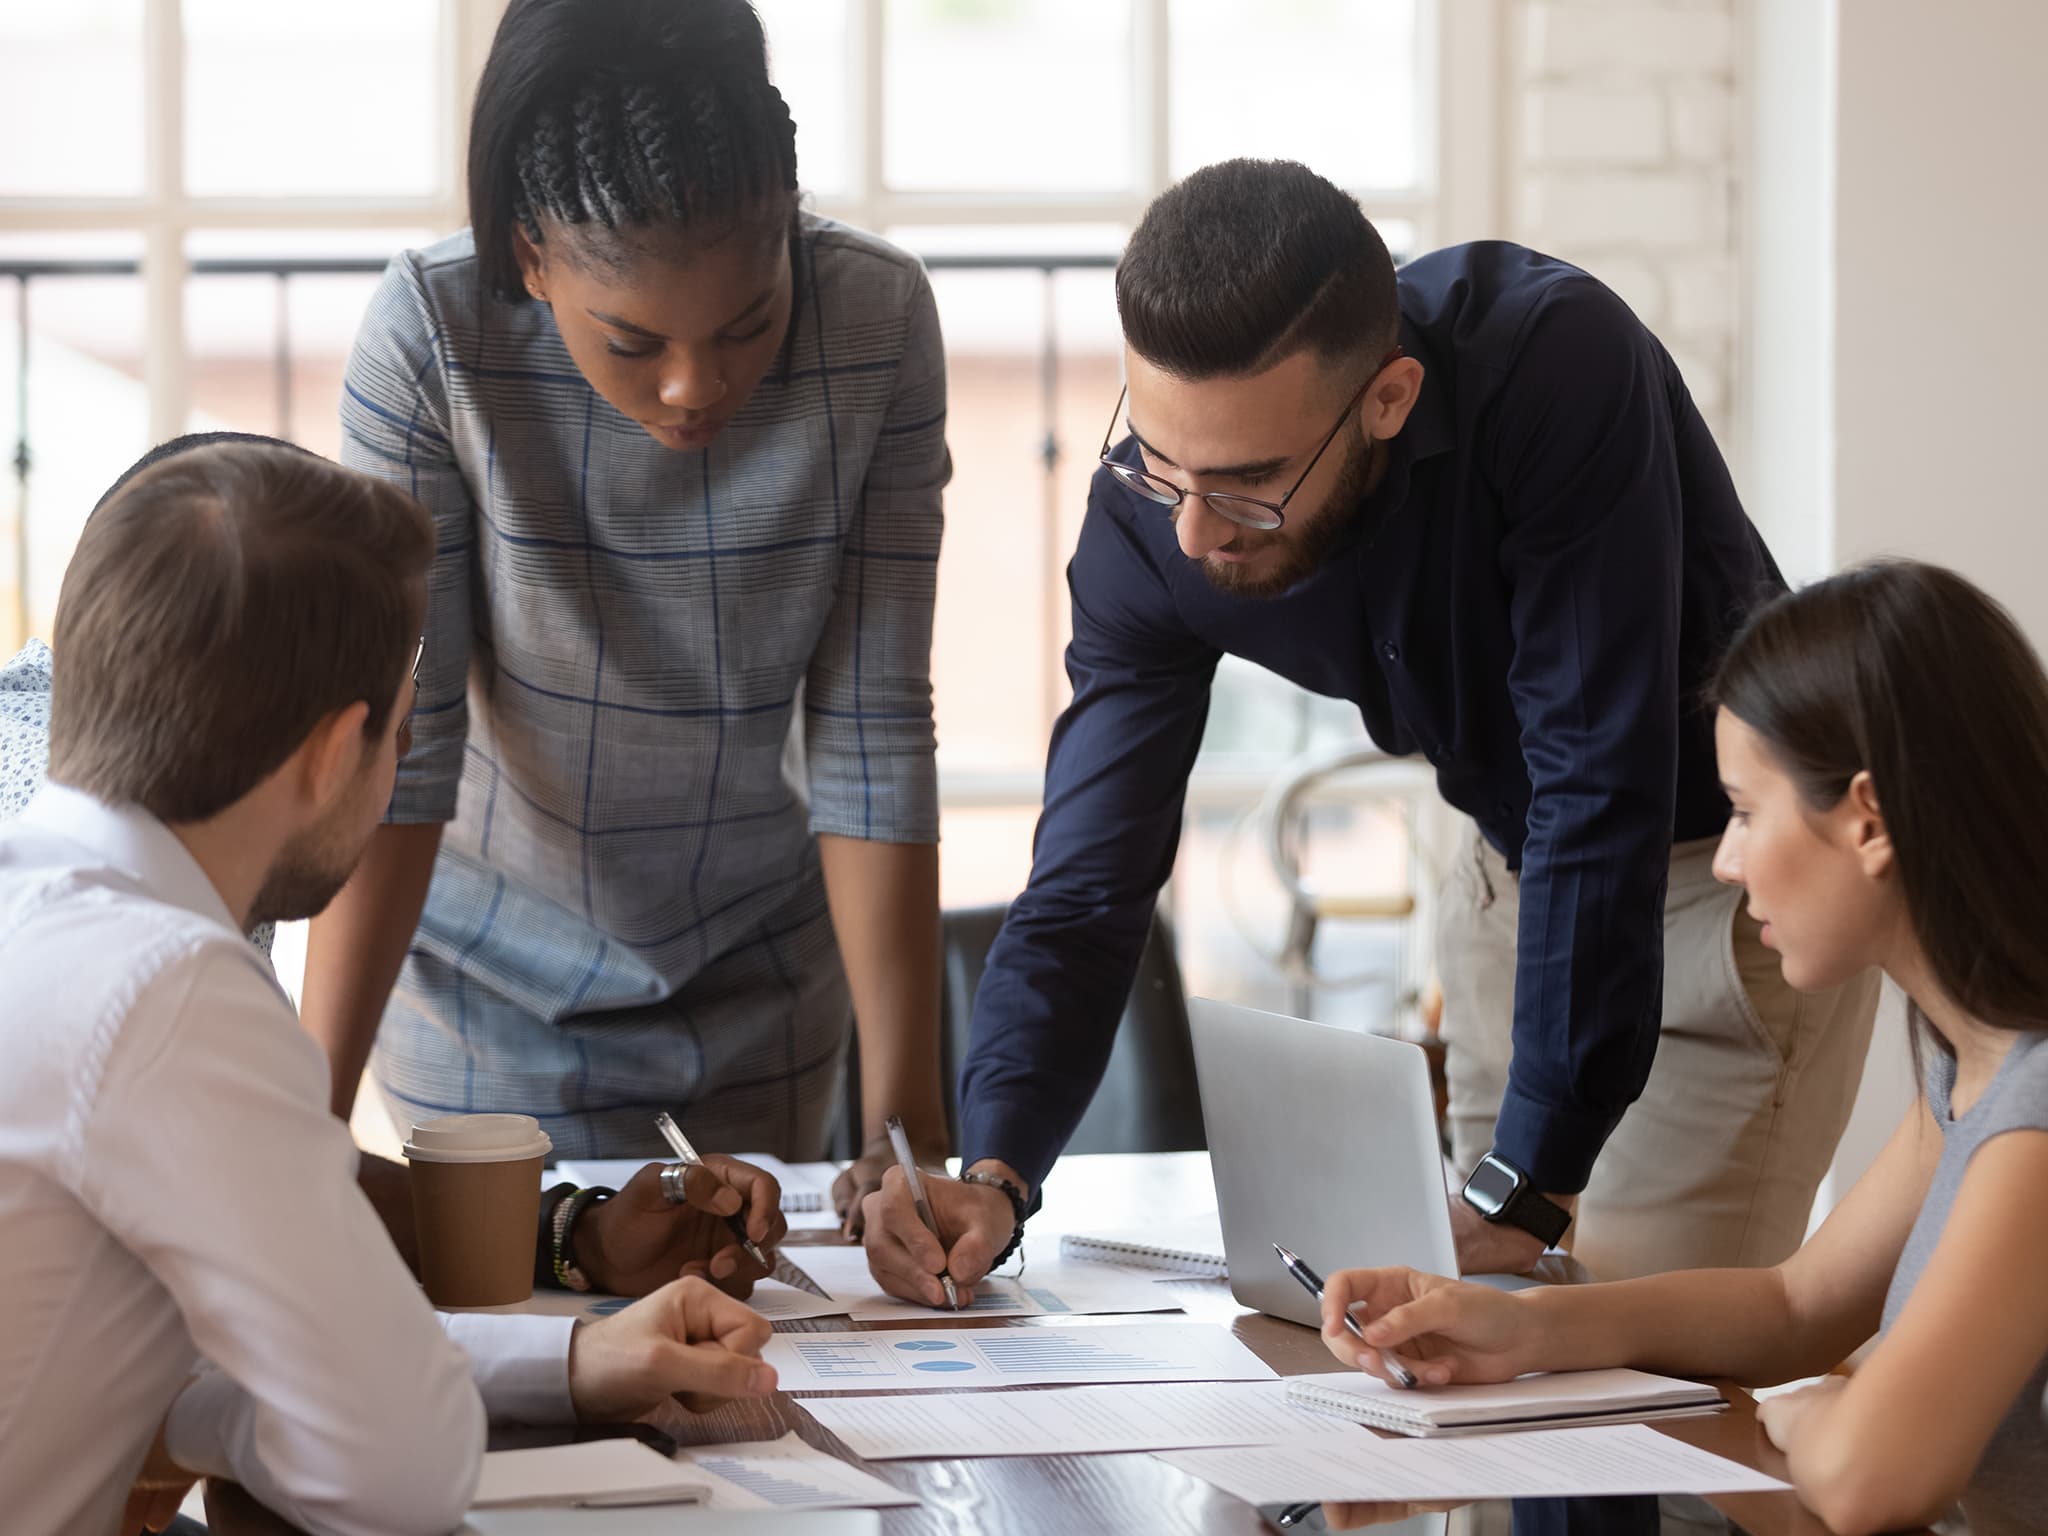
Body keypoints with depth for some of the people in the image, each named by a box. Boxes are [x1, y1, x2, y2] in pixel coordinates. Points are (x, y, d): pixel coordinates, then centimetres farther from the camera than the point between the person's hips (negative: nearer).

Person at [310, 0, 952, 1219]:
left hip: (763, 972, 2)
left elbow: (874, 738, -18)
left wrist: (907, 1119, -21)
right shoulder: (432, 335, -25)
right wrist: (310, 1118, -29)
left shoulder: (878, 324, -20)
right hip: (495, 980, -2)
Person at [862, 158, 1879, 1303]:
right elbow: (1087, 887, -16)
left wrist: (1527, 1187, -36)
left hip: (1735, 855, -5)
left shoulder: (1556, 362, -35)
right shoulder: (1151, 519, -19)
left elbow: (1601, 787, -35)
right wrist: (993, 1176, -33)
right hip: (1518, 867, 5)